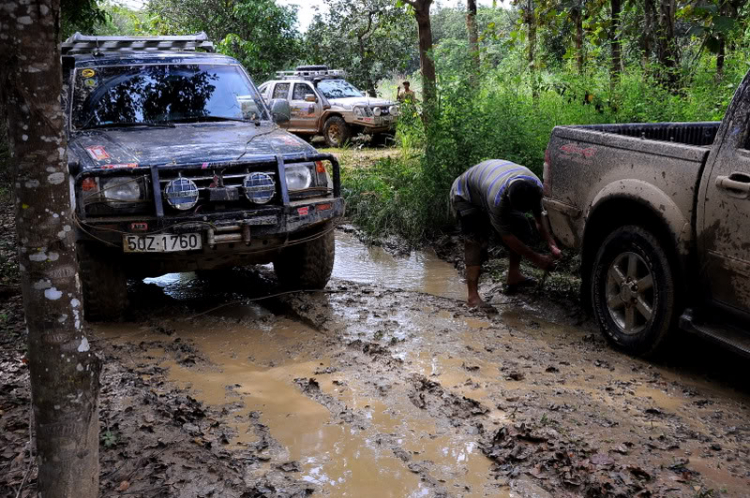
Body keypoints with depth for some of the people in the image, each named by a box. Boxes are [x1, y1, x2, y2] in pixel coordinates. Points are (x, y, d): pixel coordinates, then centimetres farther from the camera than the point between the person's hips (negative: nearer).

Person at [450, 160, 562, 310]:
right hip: (465, 196, -7)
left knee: (521, 226, -6)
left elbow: (540, 222, -8)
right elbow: (506, 236, -32)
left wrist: (552, 246, -21)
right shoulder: (497, 199, -44)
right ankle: (473, 296, -25)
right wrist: (536, 259, -26)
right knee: (476, 241, -25)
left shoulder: (536, 188, -26)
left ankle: (514, 277, 8)